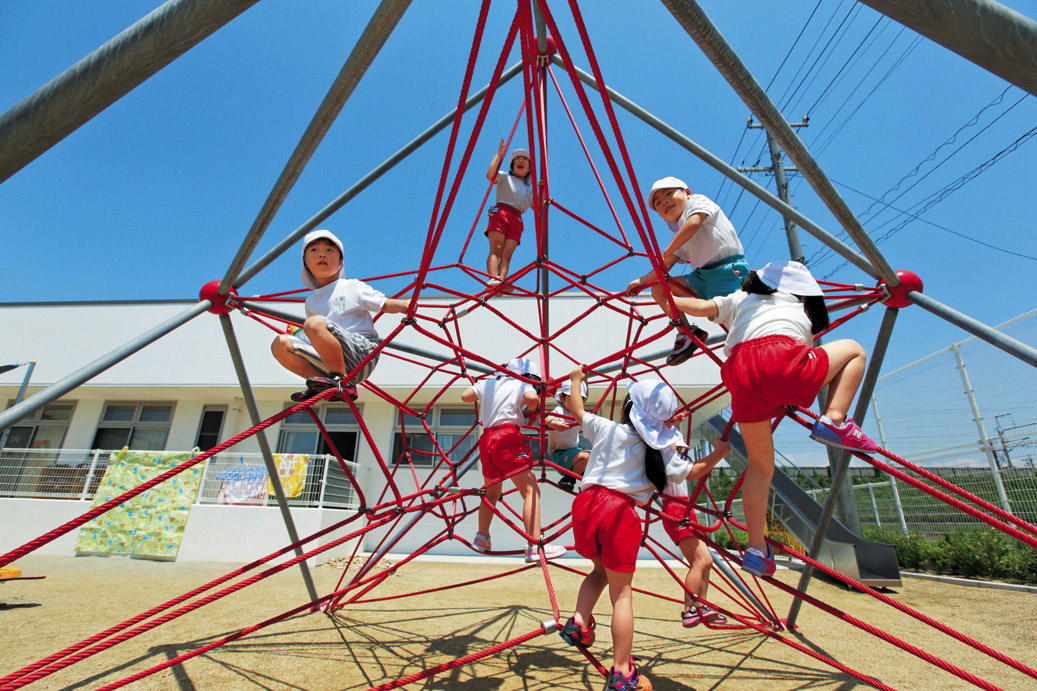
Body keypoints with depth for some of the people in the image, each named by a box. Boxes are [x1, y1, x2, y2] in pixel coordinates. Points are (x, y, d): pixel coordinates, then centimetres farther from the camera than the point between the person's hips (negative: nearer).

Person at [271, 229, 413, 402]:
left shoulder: (353, 287, 8)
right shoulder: (311, 302, 22)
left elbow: (385, 304, 2)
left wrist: (403, 305, -16)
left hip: (362, 354, -6)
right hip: (329, 361, 6)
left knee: (314, 323, -28)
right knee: (280, 344, -5)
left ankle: (343, 382, -22)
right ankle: (327, 386, -10)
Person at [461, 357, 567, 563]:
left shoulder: (488, 382, 20)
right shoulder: (521, 384, 4)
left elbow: (465, 396, 21)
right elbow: (532, 398, -17)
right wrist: (531, 410, 3)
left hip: (486, 440, 7)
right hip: (508, 438, -7)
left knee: (491, 492, 23)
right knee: (531, 491, -8)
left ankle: (482, 538, 32)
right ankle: (535, 546, -17)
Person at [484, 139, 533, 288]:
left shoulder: (530, 188, 32)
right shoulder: (505, 178, 21)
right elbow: (490, 175, -1)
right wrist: (498, 155, 1)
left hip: (517, 219, 3)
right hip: (500, 213, -3)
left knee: (507, 253, -16)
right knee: (496, 249, -21)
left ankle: (502, 282, -30)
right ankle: (492, 279, -36)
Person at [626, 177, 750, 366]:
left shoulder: (698, 200, 2)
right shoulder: (680, 234, 21)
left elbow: (694, 222, -21)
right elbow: (664, 267, 22)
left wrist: (667, 252, -17)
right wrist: (642, 281, 15)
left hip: (729, 268, -8)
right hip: (703, 275, 8)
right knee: (658, 288, 4)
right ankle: (686, 332, 1)